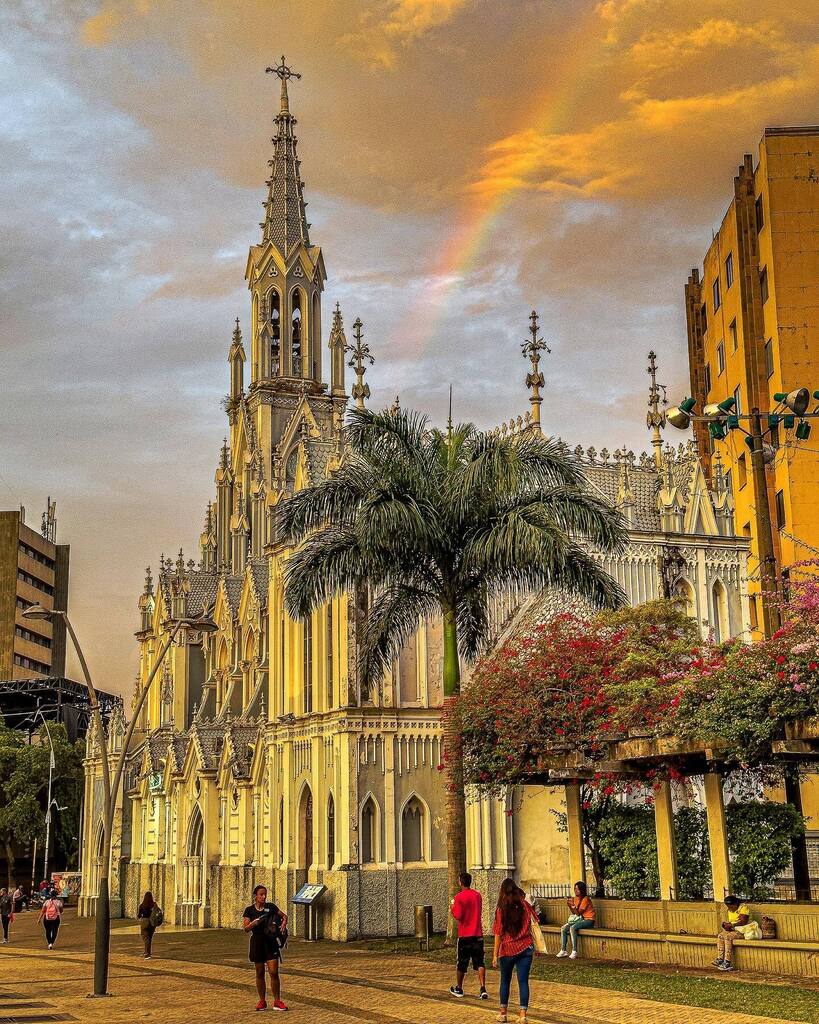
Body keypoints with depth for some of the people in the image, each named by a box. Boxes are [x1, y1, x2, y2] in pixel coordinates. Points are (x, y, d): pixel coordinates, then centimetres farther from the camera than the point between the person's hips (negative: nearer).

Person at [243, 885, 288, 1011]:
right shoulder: (249, 910, 0)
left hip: (271, 942, 0)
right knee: (260, 973, 7)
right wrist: (254, 923, -25)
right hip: (257, 942, 0)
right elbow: (245, 928, -5)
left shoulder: (271, 907, 3)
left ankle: (277, 1002, 1)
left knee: (274, 972, -6)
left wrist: (283, 923, -6)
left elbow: (284, 916, 14)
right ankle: (262, 1001, 18)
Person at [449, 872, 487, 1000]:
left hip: (464, 935, -4)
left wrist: (452, 909, 2)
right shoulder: (477, 895, 7)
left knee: (461, 963, 11)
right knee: (479, 963, 2)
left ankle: (459, 989, 23)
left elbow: (458, 916, -16)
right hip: (478, 934, 4)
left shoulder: (459, 897, -12)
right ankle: (483, 989, -10)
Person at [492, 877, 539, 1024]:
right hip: (526, 948, 2)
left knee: (505, 981, 14)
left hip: (508, 949, -2)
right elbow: (535, 921, 2)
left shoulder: (501, 910, -9)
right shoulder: (524, 905, -1)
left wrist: (495, 955, -5)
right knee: (523, 981, 3)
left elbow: (498, 935, -9)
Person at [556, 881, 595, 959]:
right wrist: (570, 906, -6)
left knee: (572, 928, -32)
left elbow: (578, 913, -17)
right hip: (580, 919, 8)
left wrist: (573, 906, -28)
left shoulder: (585, 899, -15)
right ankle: (563, 950, -6)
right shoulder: (575, 898, 9)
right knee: (563, 928, -9)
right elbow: (574, 912, 9)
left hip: (588, 920, -8)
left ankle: (574, 952, -31)